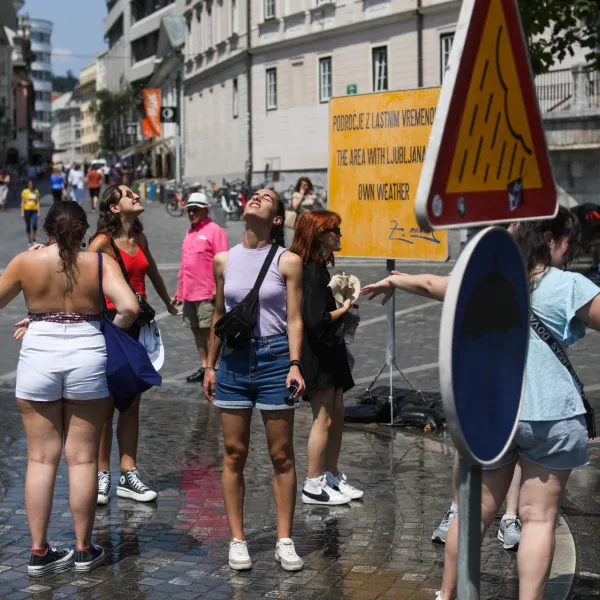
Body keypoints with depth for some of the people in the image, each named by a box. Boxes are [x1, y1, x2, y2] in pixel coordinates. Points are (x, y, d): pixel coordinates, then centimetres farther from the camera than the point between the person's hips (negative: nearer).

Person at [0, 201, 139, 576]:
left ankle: (39, 552, 12)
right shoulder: (100, 263, -6)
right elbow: (130, 308, -17)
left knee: (40, 458, 9)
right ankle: (84, 550, 16)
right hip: (87, 359, -1)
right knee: (83, 458, 8)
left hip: (38, 358, 1)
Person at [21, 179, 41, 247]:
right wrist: (22, 212, -1)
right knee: (28, 226, 4)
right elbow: (22, 203, 3)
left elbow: (38, 202, 6)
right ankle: (29, 240, 16)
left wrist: (39, 212, 1)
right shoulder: (24, 192, 1)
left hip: (34, 210, 0)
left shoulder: (36, 191, 4)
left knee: (34, 225, -15)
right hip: (27, 210, 0)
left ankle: (33, 239, 2)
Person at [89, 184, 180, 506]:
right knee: (106, 404, 1)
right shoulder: (103, 242, -11)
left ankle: (128, 476, 13)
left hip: (138, 323, 6)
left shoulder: (139, 238, 10)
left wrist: (169, 304, 42)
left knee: (131, 403, 8)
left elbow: (152, 272, 27)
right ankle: (102, 476, 9)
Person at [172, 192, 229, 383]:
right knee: (196, 330, 10)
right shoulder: (190, 232, 17)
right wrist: (179, 291, 21)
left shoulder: (214, 231, -7)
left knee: (210, 330, -6)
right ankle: (204, 366, 18)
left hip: (207, 294, -8)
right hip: (189, 293, 8)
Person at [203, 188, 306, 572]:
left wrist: (295, 364, -15)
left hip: (274, 357, -2)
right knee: (234, 454, 5)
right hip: (234, 360, 3)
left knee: (282, 455, 4)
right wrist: (211, 364, 14)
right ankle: (237, 540, 14)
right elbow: (219, 316, 15)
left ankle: (285, 541, 12)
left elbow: (295, 319, -4)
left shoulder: (288, 261, -1)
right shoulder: (224, 260, 8)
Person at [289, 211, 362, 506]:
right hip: (316, 354, -10)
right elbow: (317, 320, -24)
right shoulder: (311, 272, -19)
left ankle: (331, 476, 23)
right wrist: (343, 308, -10)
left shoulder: (319, 268, 13)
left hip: (329, 352, 10)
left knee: (337, 416, 14)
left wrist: (342, 303, 4)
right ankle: (313, 485, 3)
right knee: (324, 418, -5)